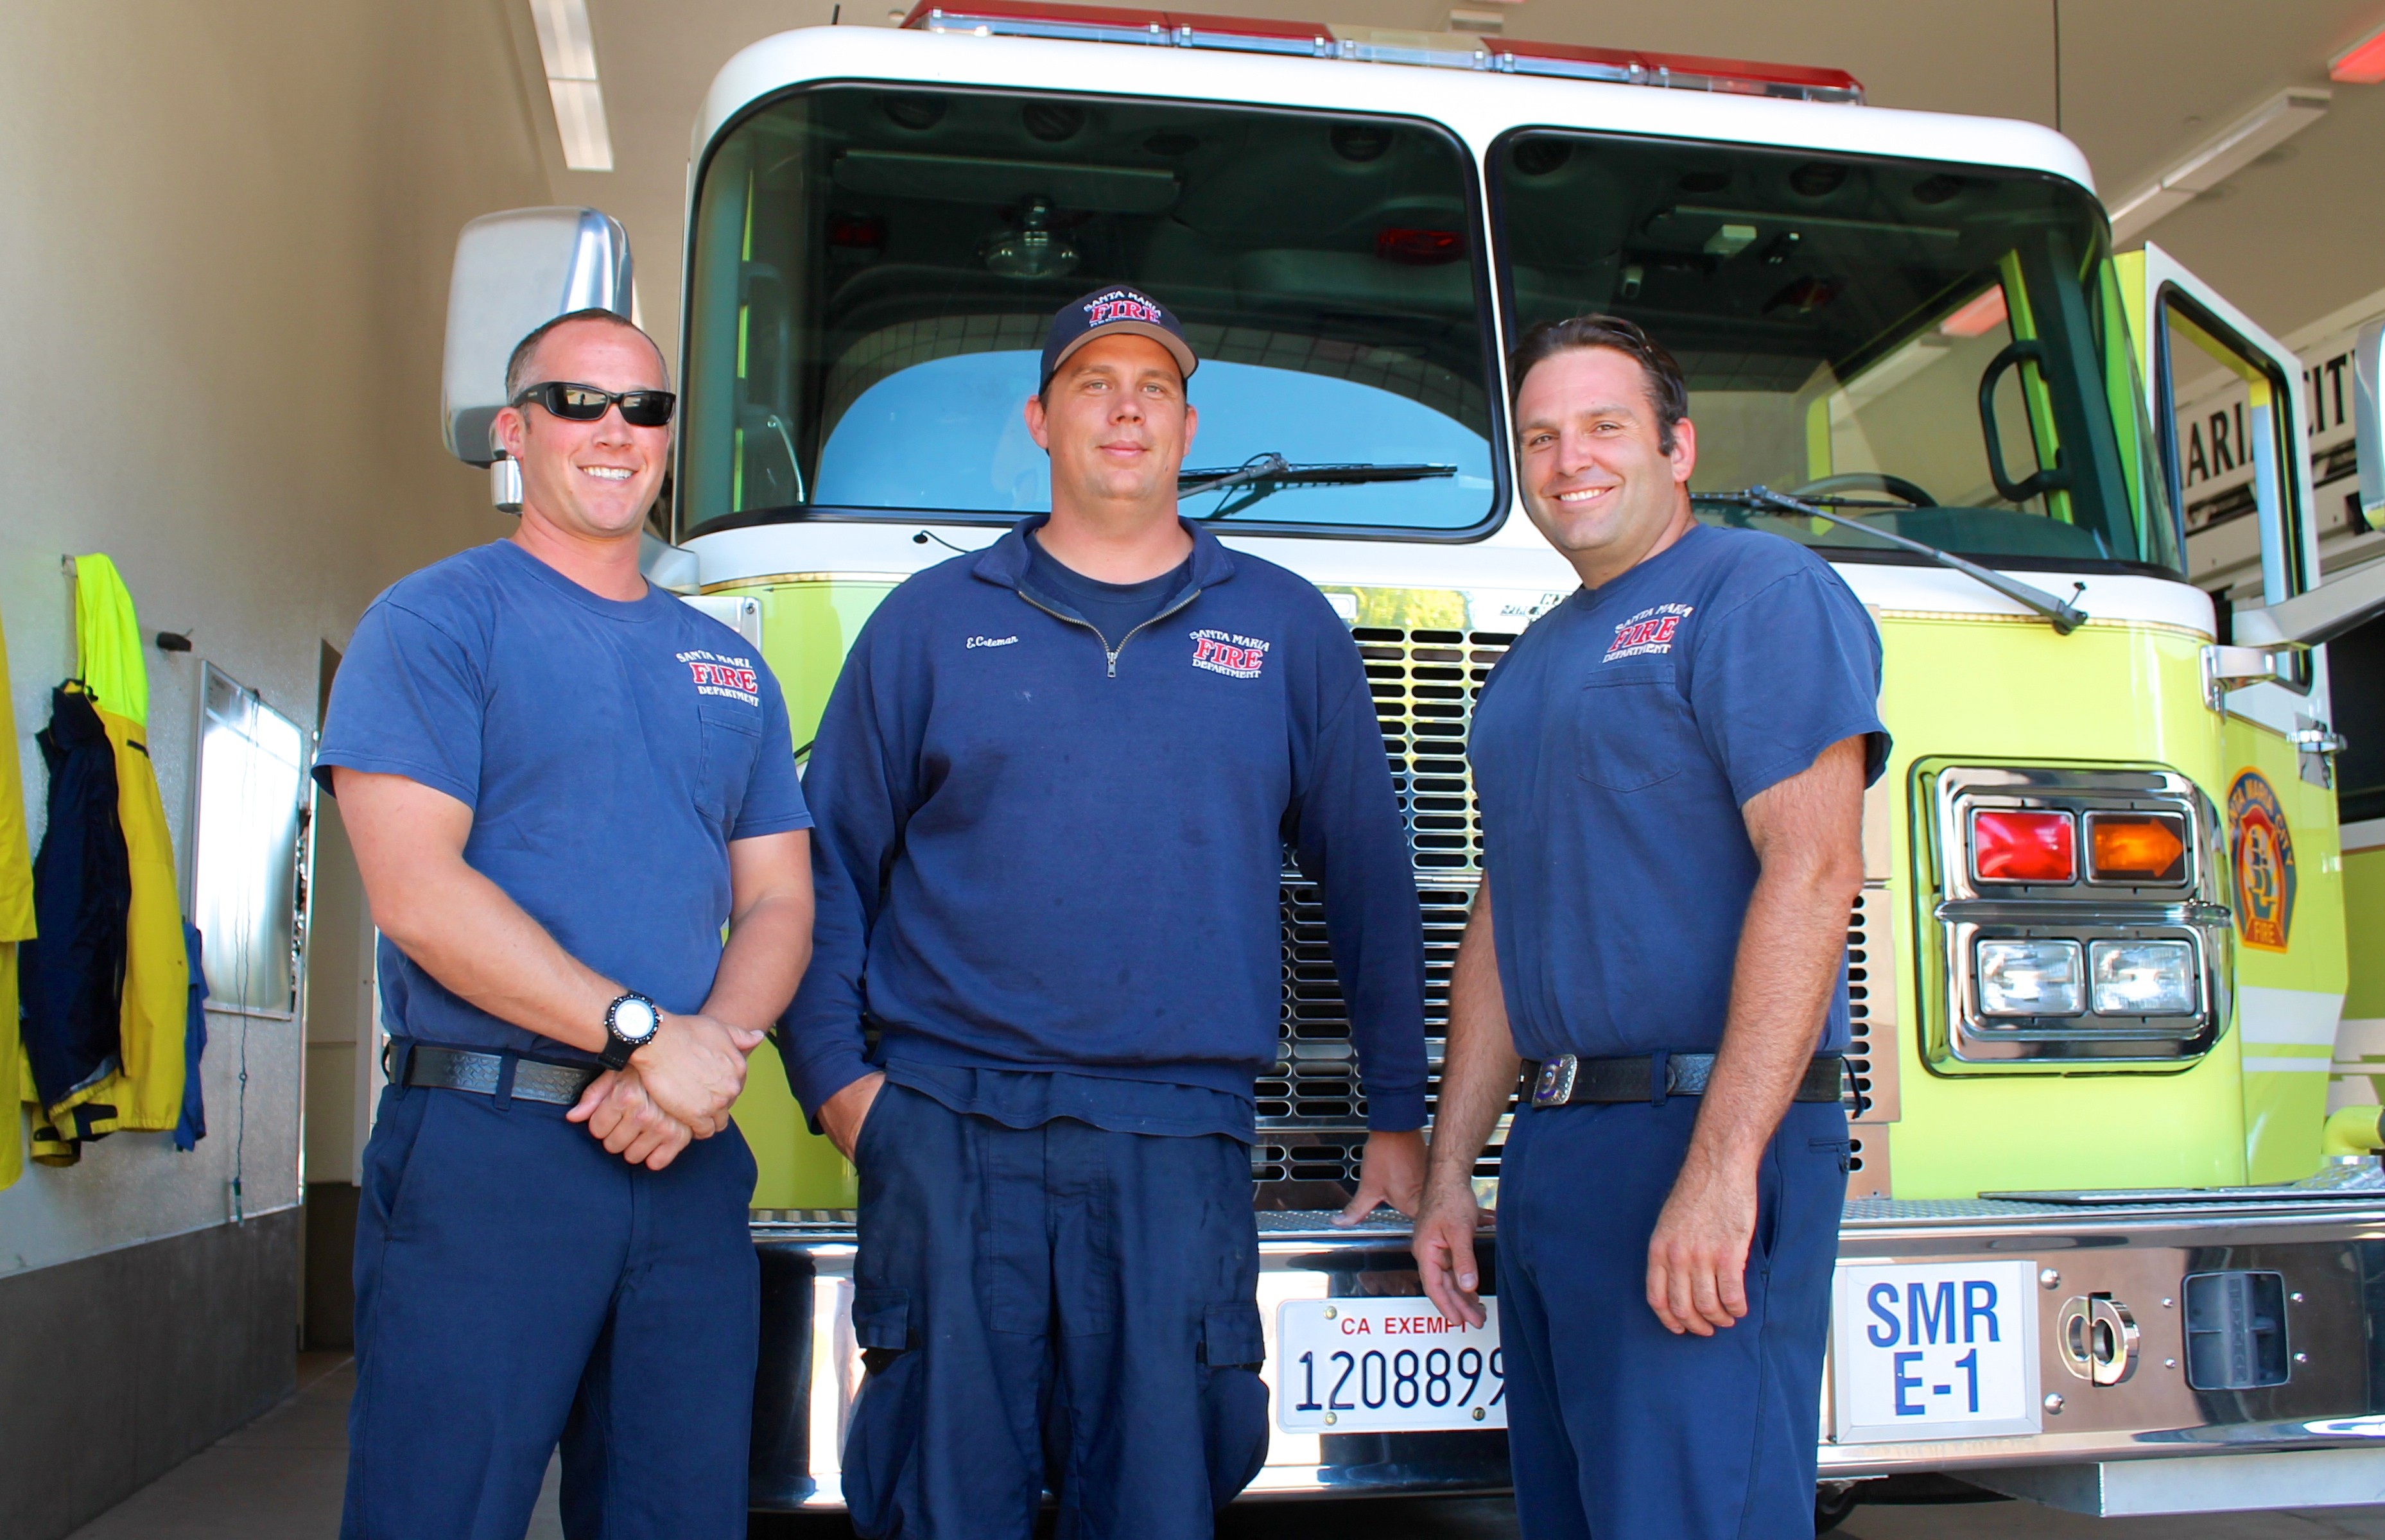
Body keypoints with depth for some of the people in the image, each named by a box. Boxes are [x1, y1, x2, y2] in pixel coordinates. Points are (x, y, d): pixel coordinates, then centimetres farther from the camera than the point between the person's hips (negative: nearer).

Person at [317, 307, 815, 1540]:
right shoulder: (437, 620, 1)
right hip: (482, 1150, -5)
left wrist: (707, 1051, -7)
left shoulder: (732, 666, 18)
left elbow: (778, 904, 14)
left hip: (691, 1159, 5)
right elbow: (418, 893, -10)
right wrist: (642, 1031, -16)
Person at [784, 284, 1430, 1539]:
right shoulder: (934, 619, 11)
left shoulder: (1287, 630, 12)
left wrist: (1398, 1116, 12)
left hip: (1178, 1148, 0)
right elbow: (828, 859, 11)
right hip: (946, 1132, 0)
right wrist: (834, 1070, 0)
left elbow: (1368, 874, 14)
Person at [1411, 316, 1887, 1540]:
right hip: (1549, 1148, 8)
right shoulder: (1532, 665, 20)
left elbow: (1813, 871, -16)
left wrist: (1720, 1167, -24)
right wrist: (1451, 1168, 15)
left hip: (1704, 1131, -8)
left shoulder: (1758, 593, -5)